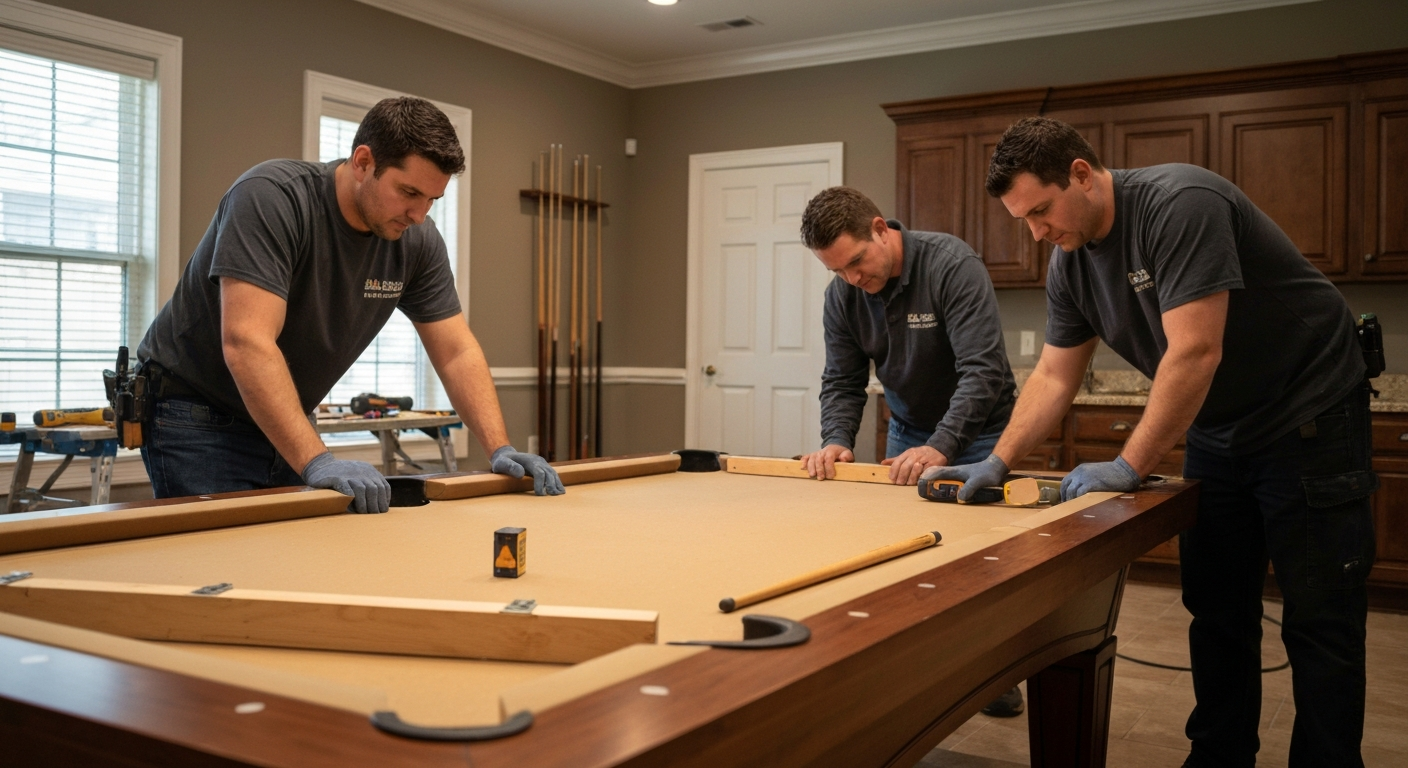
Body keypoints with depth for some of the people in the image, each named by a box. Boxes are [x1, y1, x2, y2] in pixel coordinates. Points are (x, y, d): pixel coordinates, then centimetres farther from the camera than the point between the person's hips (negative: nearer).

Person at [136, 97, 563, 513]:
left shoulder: (417, 242, -7)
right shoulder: (271, 196, -26)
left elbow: (457, 351, -3)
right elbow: (246, 342, -35)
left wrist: (500, 449, -15)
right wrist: (316, 461, -43)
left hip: (280, 425, 6)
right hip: (195, 414, -6)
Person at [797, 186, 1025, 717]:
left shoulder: (953, 264, -28)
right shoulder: (842, 295, -10)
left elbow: (982, 369, -33)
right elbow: (842, 380, -4)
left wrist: (940, 448, -42)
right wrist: (837, 441, -23)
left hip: (977, 431, -4)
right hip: (908, 431, 5)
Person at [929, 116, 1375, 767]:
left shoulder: (1180, 203, -26)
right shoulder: (1069, 263, -1)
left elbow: (1194, 352, -30)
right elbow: (1054, 376, 3)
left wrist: (1130, 466, -24)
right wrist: (998, 462, -7)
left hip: (1310, 415, -7)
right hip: (1217, 427, 8)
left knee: (1319, 622, -2)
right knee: (1216, 613, 11)